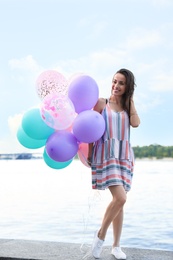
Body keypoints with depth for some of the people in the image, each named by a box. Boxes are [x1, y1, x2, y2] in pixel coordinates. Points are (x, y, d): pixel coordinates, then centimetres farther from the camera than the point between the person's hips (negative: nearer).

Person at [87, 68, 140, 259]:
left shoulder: (128, 106, 13)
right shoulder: (101, 103, 0)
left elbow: (136, 123, -7)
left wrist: (130, 100, 1)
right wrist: (88, 154, -5)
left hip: (124, 156, 5)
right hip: (105, 155, -5)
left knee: (119, 200, 6)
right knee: (120, 198, -19)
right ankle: (100, 235, 2)